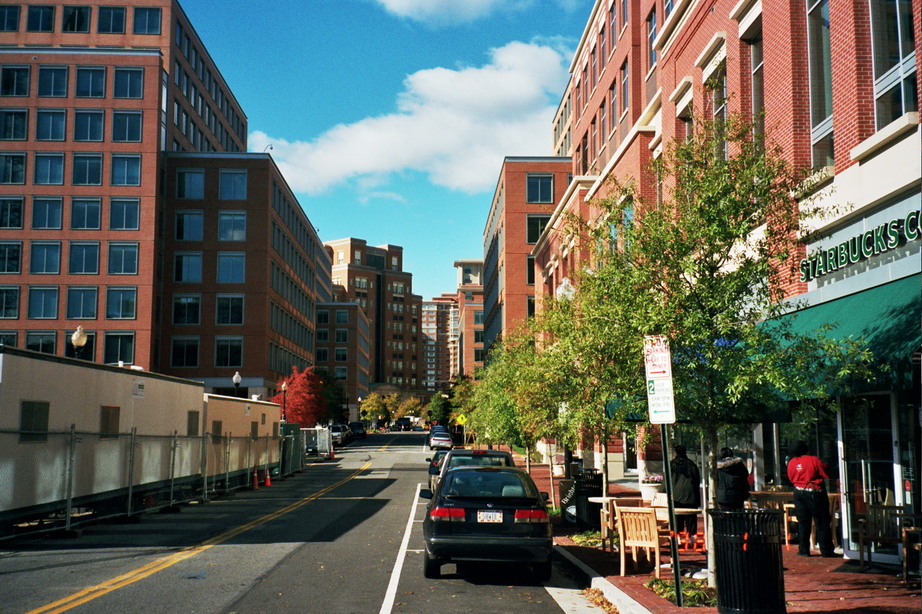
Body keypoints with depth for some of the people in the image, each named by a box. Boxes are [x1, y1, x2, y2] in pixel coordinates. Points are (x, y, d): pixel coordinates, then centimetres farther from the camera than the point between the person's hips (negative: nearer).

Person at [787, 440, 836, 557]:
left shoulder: (791, 463, -1)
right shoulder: (814, 460, -14)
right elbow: (827, 474, -10)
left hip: (799, 494, 4)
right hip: (815, 494, -4)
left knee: (802, 522, 11)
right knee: (822, 522, 3)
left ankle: (804, 550, 12)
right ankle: (826, 550, 6)